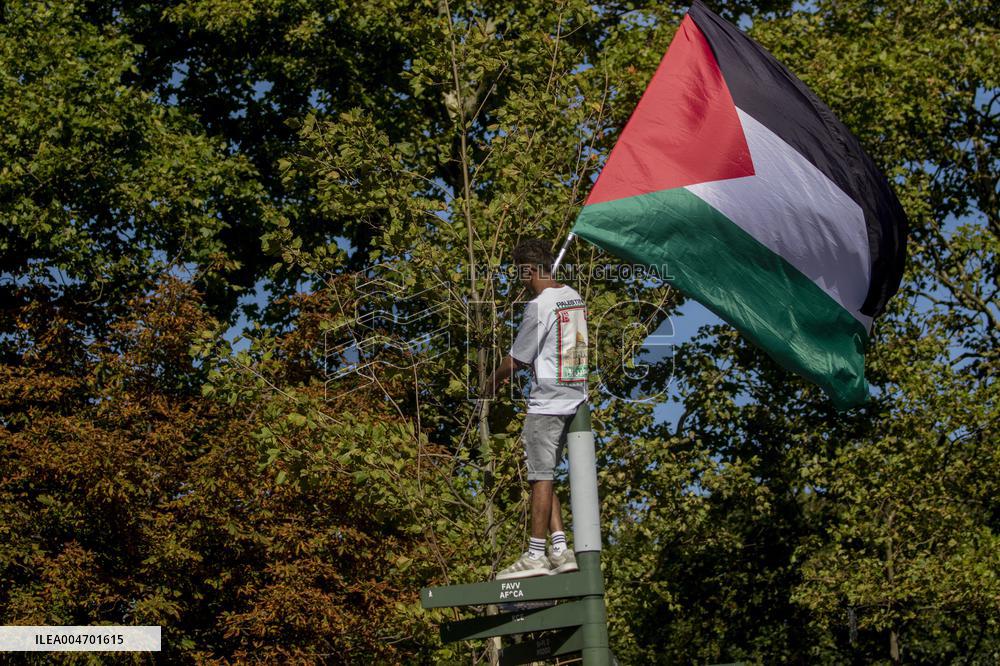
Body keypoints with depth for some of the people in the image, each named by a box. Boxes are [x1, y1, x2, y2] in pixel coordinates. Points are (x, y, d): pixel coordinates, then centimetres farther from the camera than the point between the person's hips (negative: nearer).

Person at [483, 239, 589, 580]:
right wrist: (511, 371, 26)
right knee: (544, 476, 13)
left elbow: (516, 359, -10)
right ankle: (560, 549, 9)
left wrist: (493, 381, 9)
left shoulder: (539, 306, -16)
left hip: (546, 402, -9)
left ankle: (535, 555, 1)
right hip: (573, 398, 9)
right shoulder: (574, 298, 11)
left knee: (541, 477, -3)